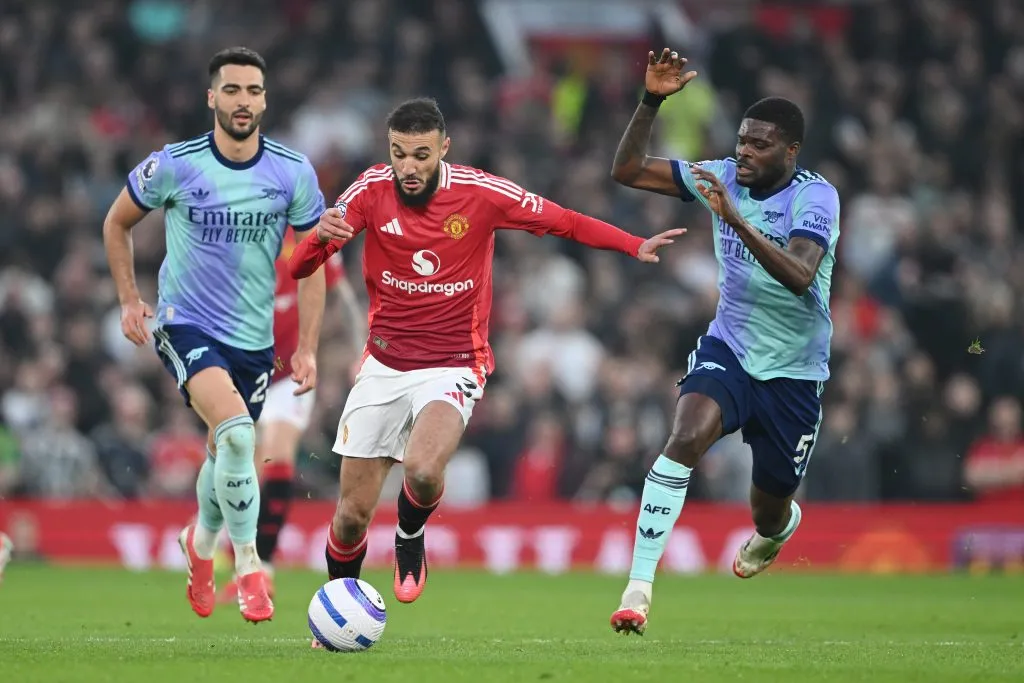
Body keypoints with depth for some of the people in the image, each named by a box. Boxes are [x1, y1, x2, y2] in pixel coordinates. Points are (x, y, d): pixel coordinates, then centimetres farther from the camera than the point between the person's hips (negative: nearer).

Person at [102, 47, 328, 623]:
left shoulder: (294, 173, -5)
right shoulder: (174, 166, -10)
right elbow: (117, 224, 8)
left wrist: (308, 348, 0)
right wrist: (129, 299, 2)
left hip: (255, 336, 3)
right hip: (185, 323, -3)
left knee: (228, 452, 15)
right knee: (236, 432, -27)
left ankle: (202, 542, 47)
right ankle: (249, 569, -17)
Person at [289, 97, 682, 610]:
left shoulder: (481, 193, -11)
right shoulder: (371, 191, -8)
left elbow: (564, 222, 0)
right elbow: (299, 268, -9)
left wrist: (635, 246, -13)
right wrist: (320, 237, -32)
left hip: (452, 368, -2)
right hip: (383, 367, 2)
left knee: (423, 471, -31)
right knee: (353, 514, 3)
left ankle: (410, 537, 4)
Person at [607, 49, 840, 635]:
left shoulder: (815, 197, -17)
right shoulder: (724, 177, -4)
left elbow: (798, 276, -34)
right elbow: (628, 171, -3)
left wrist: (736, 220, -44)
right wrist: (652, 102, -17)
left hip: (794, 372, -2)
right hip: (727, 350, 2)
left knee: (769, 510, 11)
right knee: (686, 437, -30)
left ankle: (780, 527, 53)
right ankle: (639, 586, -30)